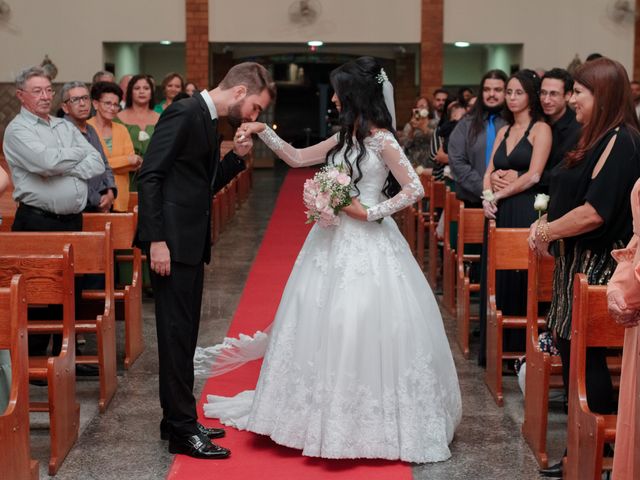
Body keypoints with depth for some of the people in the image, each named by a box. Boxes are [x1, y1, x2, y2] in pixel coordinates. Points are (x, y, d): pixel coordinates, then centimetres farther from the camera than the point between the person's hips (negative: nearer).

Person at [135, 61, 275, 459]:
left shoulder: (210, 122, 15)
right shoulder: (184, 113, -14)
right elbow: (150, 176, -19)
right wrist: (156, 240, -22)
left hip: (191, 244, 10)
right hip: (172, 243, -10)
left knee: (184, 333, 14)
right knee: (178, 334, -4)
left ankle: (178, 420, 24)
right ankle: (182, 431, 3)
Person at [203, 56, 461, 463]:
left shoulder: (382, 140, -11)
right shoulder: (344, 138, 11)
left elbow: (415, 189, -14)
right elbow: (298, 158, 19)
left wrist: (370, 212, -16)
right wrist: (264, 132, 11)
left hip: (366, 243, -8)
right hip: (335, 241, 8)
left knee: (364, 326, -5)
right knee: (325, 323, 10)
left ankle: (374, 419, 8)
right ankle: (329, 410, 22)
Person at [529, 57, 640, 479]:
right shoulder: (598, 138, 13)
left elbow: (595, 211, -23)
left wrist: (546, 232, -11)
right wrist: (546, 224, 8)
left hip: (597, 267, -10)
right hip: (576, 262, 10)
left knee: (586, 357, -4)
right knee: (572, 351, 13)